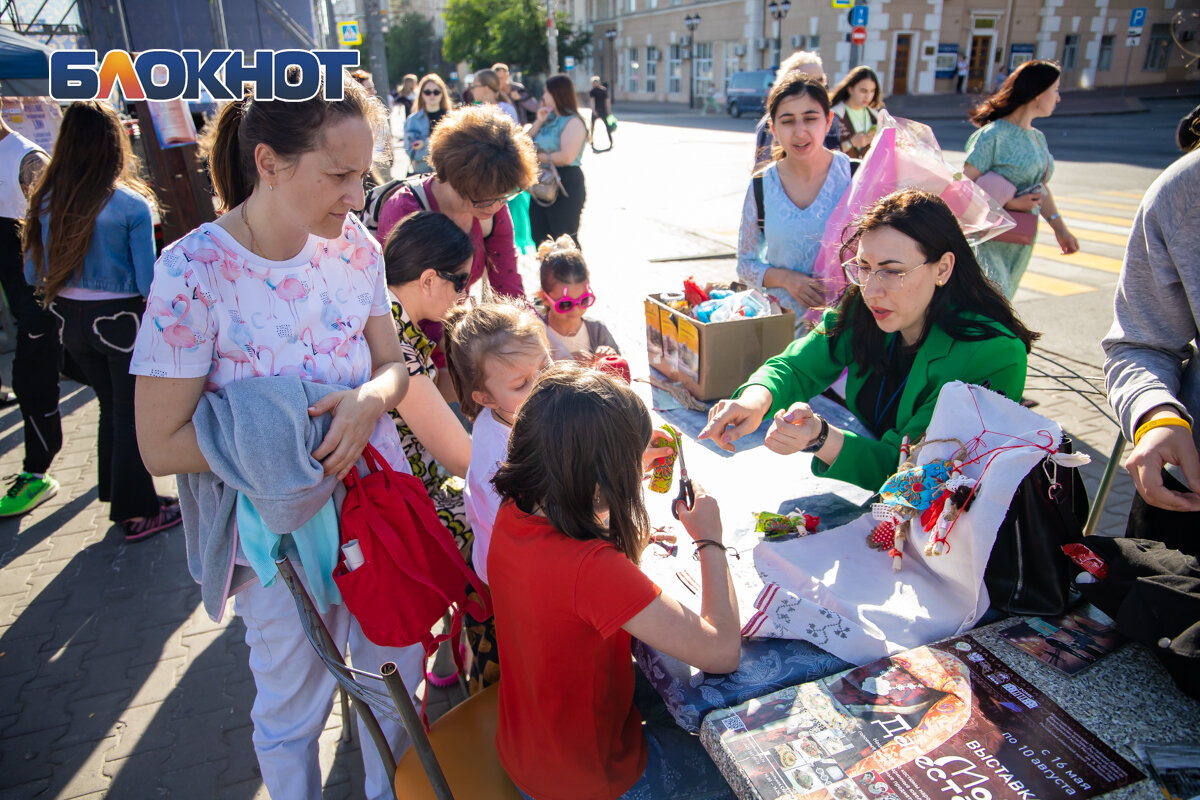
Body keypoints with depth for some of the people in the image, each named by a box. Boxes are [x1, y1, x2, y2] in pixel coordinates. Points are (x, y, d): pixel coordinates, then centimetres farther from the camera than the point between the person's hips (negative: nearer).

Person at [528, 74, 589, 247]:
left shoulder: (573, 122, -11)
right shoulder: (549, 118, 15)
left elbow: (567, 157, -25)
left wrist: (539, 157, -12)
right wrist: (538, 122, 0)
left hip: (565, 185, -9)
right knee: (540, 238, 15)